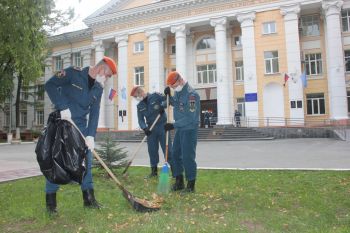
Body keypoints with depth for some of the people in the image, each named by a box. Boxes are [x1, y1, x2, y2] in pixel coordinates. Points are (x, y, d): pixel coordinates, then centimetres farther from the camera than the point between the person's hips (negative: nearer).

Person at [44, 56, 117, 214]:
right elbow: (50, 85, -14)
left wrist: (91, 135, -9)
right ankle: (50, 201, 12)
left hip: (80, 126, 6)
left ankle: (89, 198, 14)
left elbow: (94, 113, 1)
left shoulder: (98, 88, 6)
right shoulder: (73, 73, -9)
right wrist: (63, 107, -22)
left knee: (86, 160, 4)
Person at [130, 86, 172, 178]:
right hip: (151, 129, 5)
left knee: (167, 148, -4)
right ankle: (154, 171, 19)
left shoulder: (155, 96, -3)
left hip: (162, 126, -4)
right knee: (152, 150, 6)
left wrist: (162, 106, -24)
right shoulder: (139, 106, 10)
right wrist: (144, 128, -13)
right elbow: (140, 119, 4)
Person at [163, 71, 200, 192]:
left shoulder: (191, 94, -22)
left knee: (188, 156, -5)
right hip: (180, 128, 9)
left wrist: (173, 125, -25)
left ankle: (191, 184, 9)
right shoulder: (177, 91, 6)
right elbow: (174, 103, 22)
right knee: (175, 154, 11)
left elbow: (190, 117, -25)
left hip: (189, 129, -9)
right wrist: (168, 95, 3)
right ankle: (179, 181, 23)